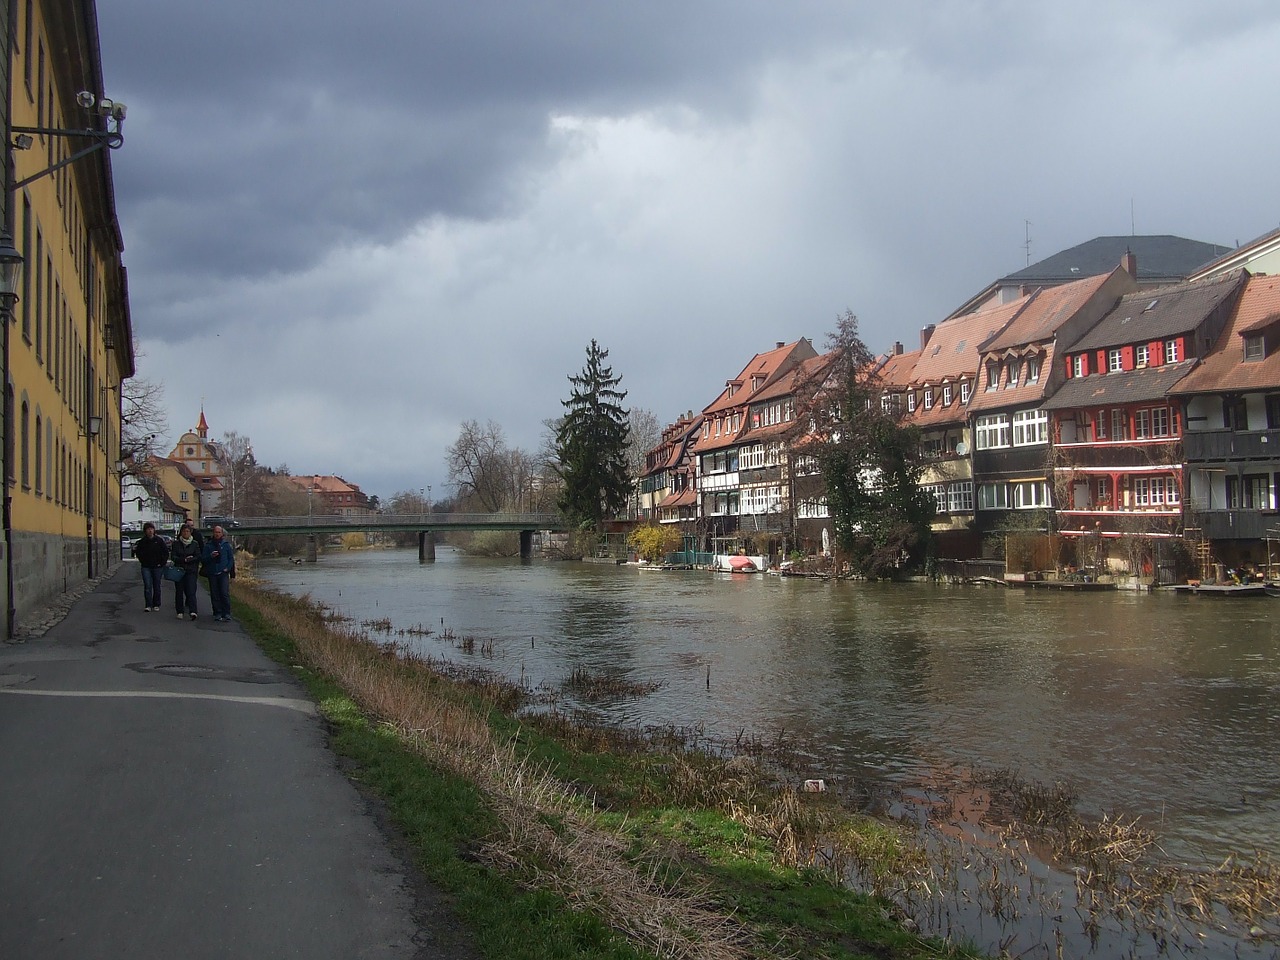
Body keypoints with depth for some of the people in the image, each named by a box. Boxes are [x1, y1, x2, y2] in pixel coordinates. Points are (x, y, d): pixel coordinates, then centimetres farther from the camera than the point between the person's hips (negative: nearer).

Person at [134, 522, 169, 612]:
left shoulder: (159, 541, -1)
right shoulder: (142, 542, 2)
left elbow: (166, 552, 3)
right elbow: (138, 552, 15)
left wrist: (162, 563, -4)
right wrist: (142, 561, 4)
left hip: (157, 567, 0)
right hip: (146, 567, 0)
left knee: (156, 587, 8)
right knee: (147, 586, -9)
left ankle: (156, 605, 19)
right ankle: (148, 605, -8)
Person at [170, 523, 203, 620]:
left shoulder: (195, 543, 6)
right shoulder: (176, 543, 6)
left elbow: (198, 557, 2)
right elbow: (173, 556, -1)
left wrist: (189, 560, -11)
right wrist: (184, 559, -13)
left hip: (191, 571, -1)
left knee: (191, 591, -12)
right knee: (179, 591, 4)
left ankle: (192, 612, -22)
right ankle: (179, 612, 14)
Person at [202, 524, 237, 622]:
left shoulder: (226, 544, 6)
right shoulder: (208, 545, 6)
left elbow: (231, 558, 10)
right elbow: (203, 558, 4)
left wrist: (228, 568, -2)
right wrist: (211, 556, -15)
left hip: (223, 573, -2)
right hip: (212, 573, 2)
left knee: (225, 594, -11)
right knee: (214, 595, 4)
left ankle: (226, 614, -10)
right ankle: (217, 613, 13)